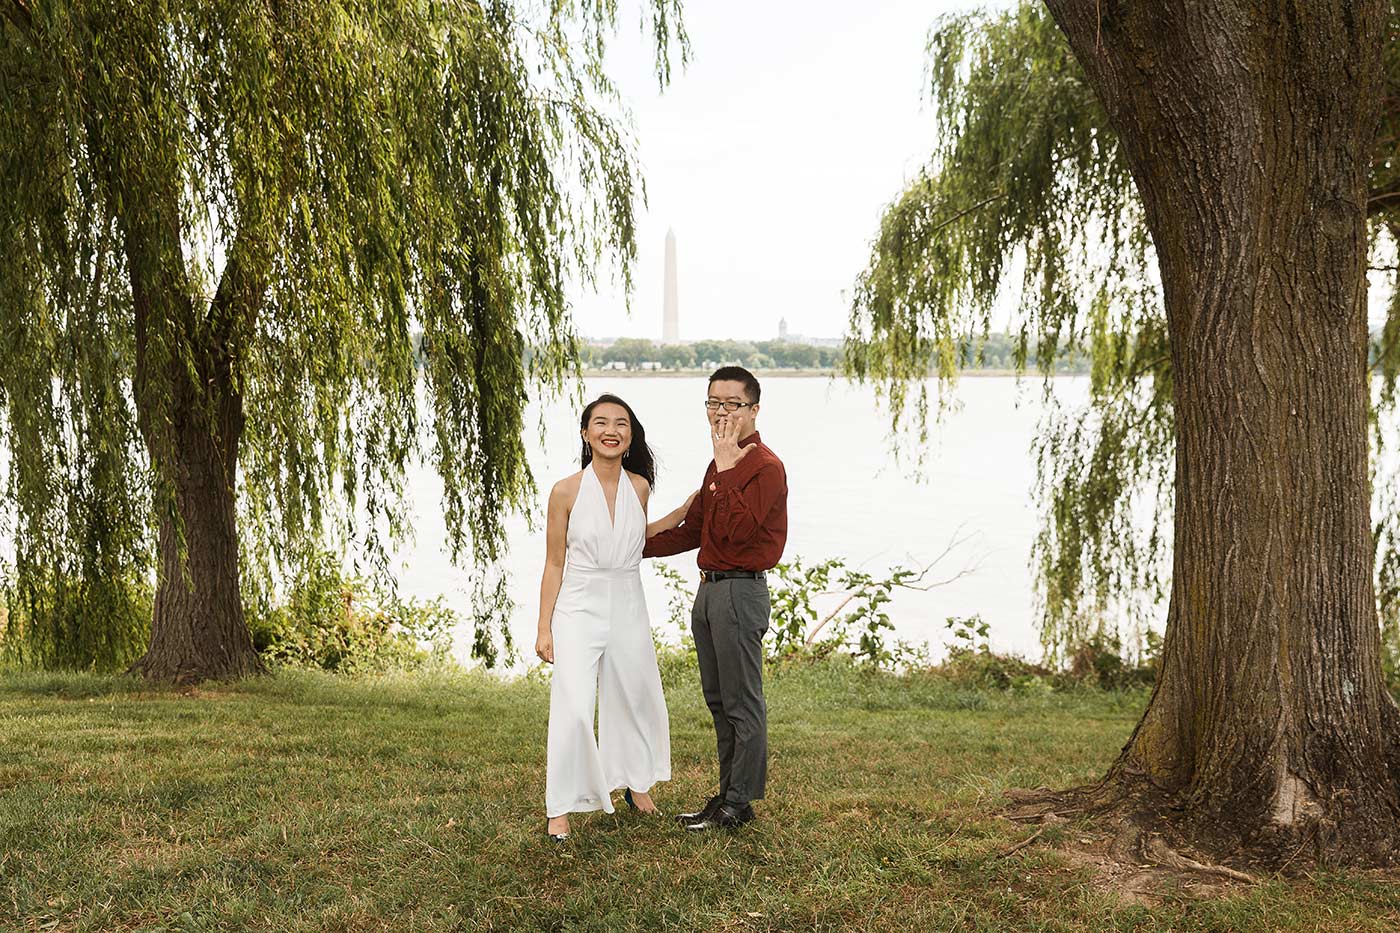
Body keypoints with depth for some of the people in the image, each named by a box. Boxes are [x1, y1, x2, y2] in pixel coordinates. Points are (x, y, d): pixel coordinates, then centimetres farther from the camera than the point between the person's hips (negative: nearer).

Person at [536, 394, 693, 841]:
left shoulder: (639, 487, 1)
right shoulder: (566, 491, -9)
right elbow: (554, 565, -3)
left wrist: (689, 507, 13)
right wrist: (544, 628, -5)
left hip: (628, 609, 4)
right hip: (579, 609, -4)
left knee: (633, 699, 16)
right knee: (572, 710, -10)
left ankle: (636, 780, 40)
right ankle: (561, 808, 4)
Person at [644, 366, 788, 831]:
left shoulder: (766, 467, -13)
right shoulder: (721, 465, 17)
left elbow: (736, 530, -26)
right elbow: (692, 529, 22)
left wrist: (726, 467, -22)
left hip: (740, 592, -10)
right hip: (709, 588, 10)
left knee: (743, 704, -1)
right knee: (719, 700, 15)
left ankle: (741, 803, 8)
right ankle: (727, 793, 26)